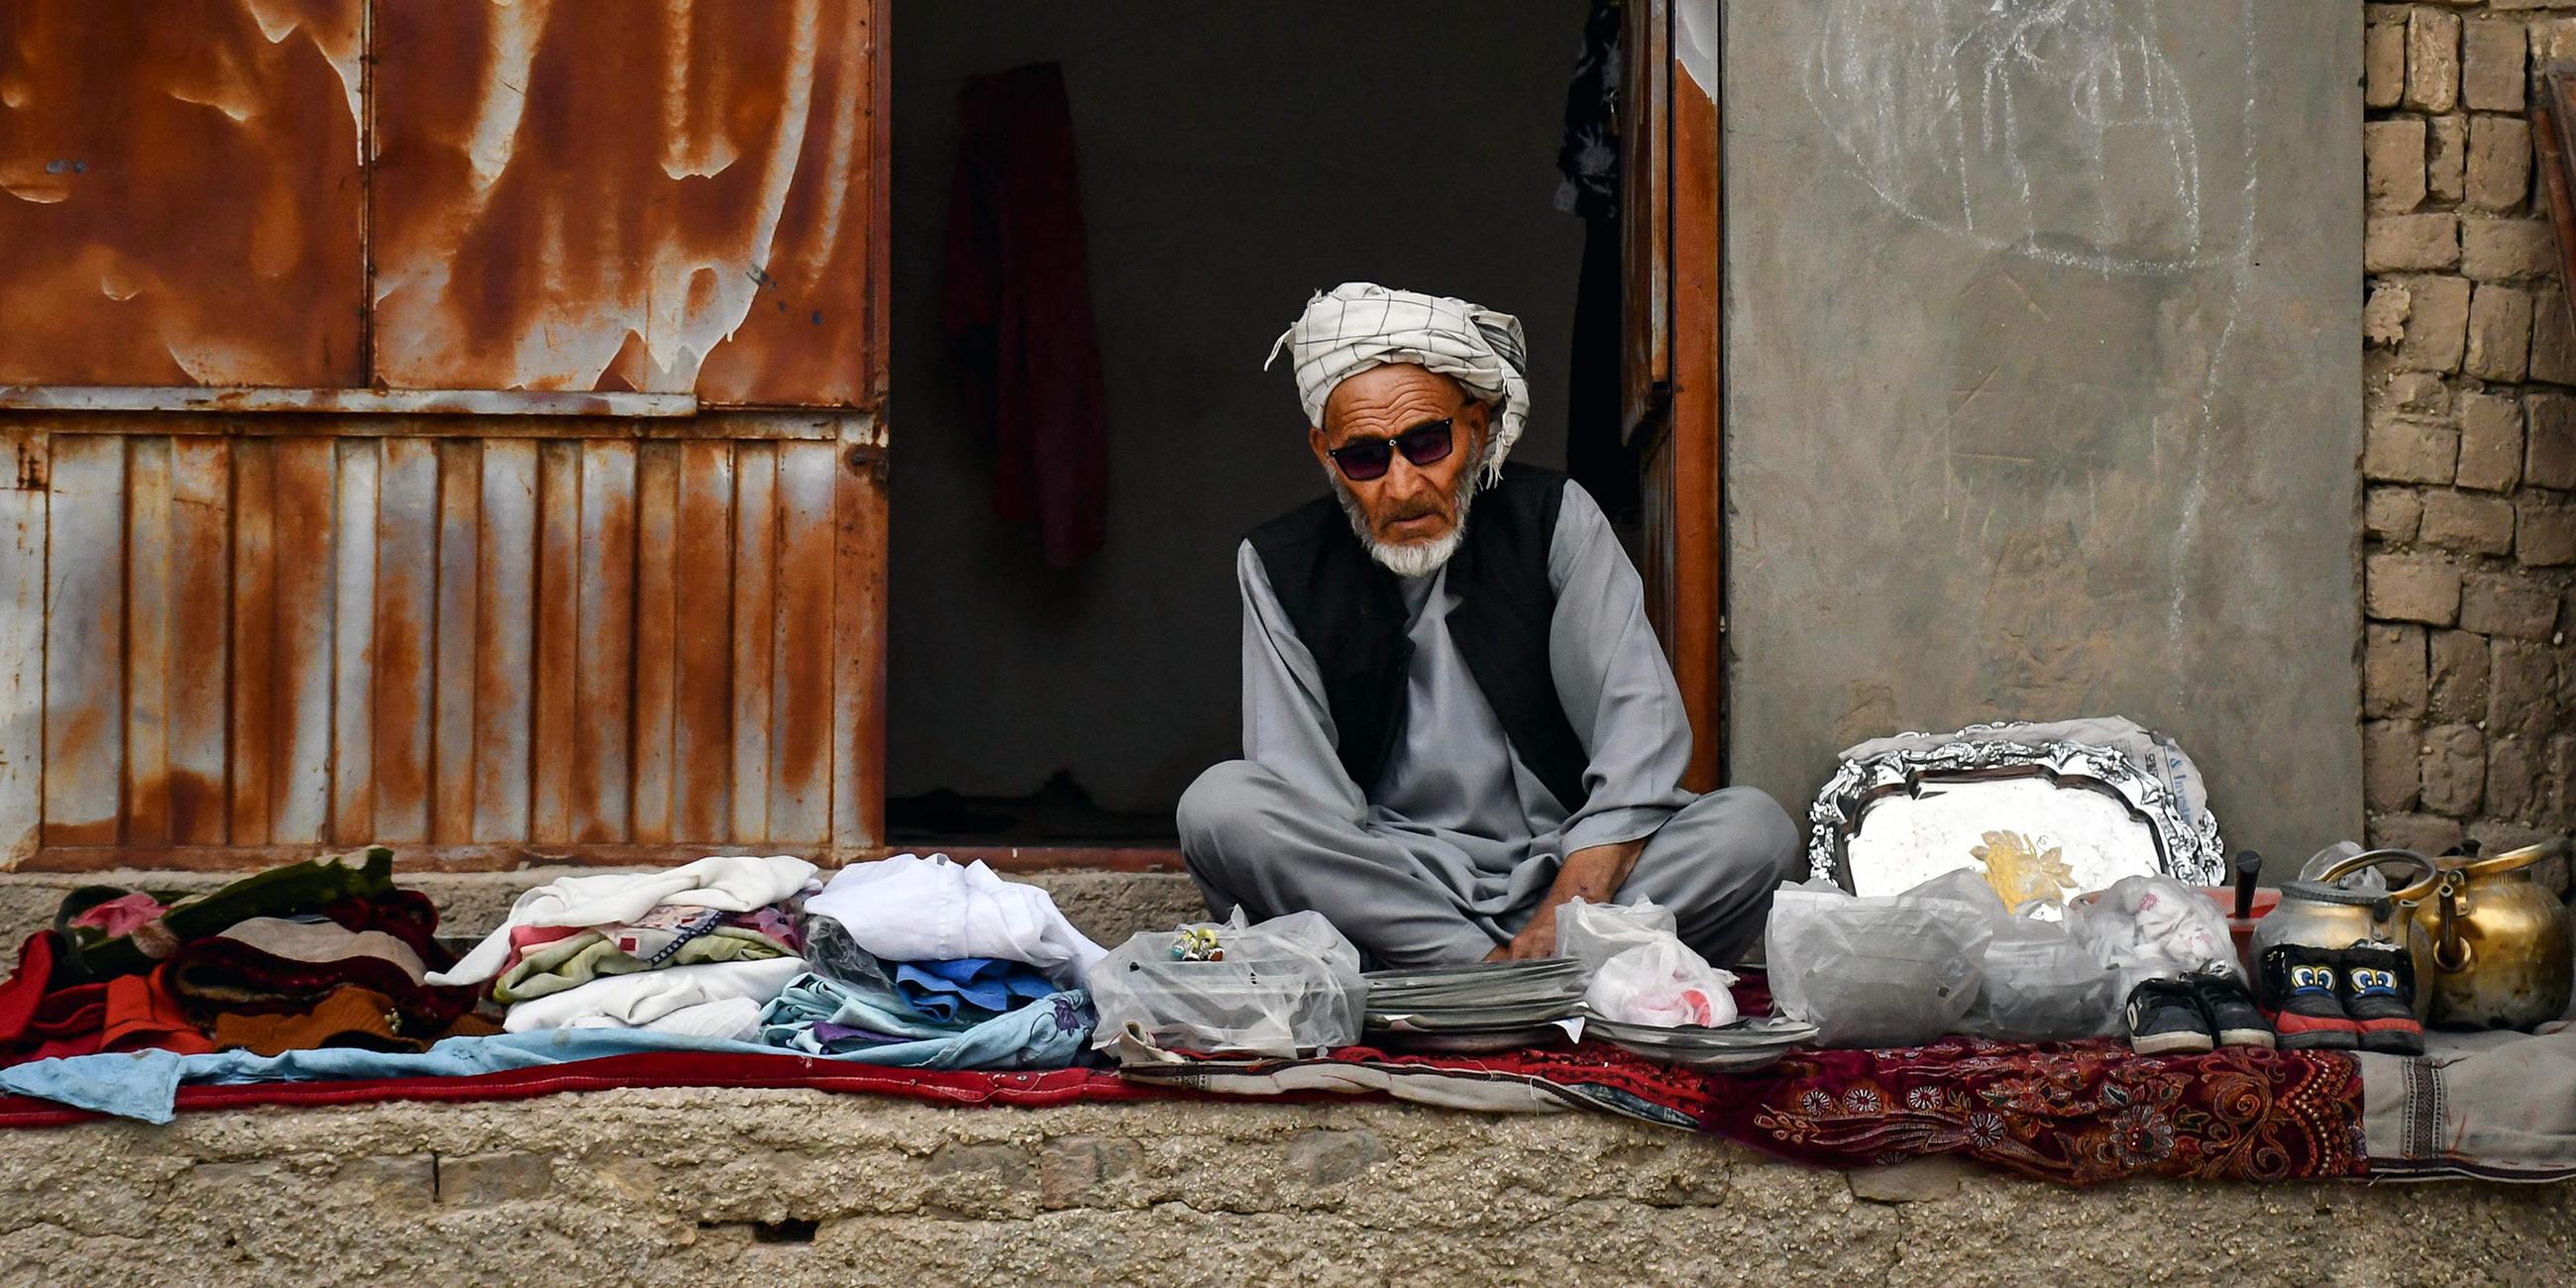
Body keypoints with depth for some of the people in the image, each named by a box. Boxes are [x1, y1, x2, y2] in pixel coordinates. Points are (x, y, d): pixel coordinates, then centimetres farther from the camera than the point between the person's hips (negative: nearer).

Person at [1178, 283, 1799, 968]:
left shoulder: (1554, 520, 3)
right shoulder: (1280, 568, 2)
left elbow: (1642, 732, -7)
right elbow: (1298, 786, -7)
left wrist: (1560, 926, -23)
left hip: (1563, 867, 0)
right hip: (1381, 888, 0)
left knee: (1754, 828, -25)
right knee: (1219, 805, -28)